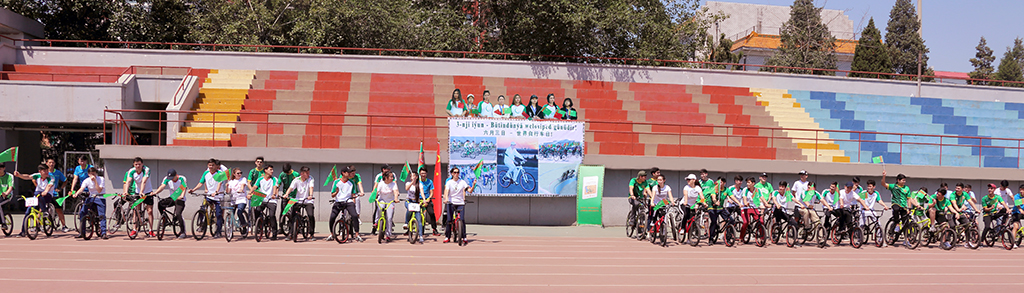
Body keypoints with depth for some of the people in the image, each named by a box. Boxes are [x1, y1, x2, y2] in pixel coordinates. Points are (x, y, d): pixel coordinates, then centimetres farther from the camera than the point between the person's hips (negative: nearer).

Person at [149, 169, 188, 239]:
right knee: (160, 204, -21)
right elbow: (162, 186, -18)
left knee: (178, 214, -23)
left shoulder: (182, 179, -12)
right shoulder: (167, 179, -3)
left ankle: (183, 233, -14)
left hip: (180, 199, -5)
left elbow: (184, 188, -25)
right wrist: (155, 192, -37)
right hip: (172, 198, 5)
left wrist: (182, 196, -46)